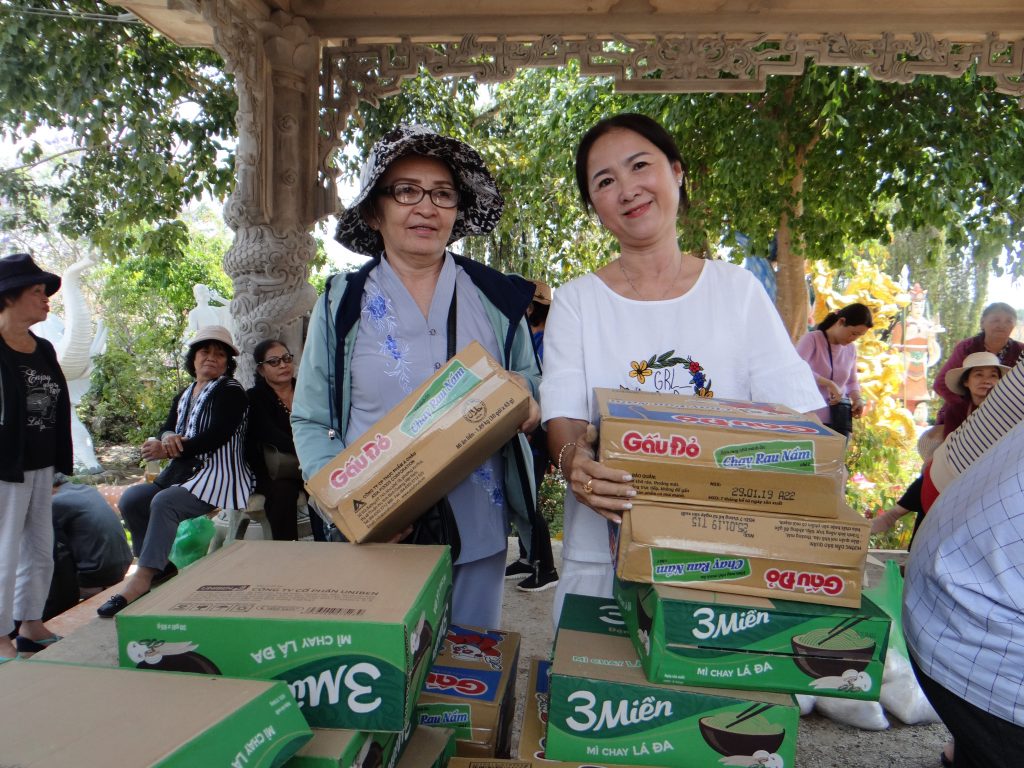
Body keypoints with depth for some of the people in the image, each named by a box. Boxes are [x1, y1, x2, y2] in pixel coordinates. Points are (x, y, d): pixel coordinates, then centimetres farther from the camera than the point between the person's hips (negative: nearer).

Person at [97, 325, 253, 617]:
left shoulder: (230, 392, -5)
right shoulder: (184, 395, 21)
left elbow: (215, 437, -17)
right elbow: (167, 429, 13)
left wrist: (168, 450, -19)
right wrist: (168, 437, -13)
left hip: (220, 475, -8)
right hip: (184, 472, 8)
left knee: (164, 502, -30)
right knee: (131, 499, -9)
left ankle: (143, 578, -28)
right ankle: (162, 566, -1)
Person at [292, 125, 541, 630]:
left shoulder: (496, 298, 3)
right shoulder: (342, 303, -1)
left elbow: (532, 395, 11)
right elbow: (309, 421, 2)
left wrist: (527, 411, -13)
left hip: (479, 535, 2)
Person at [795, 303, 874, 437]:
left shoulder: (851, 350, 10)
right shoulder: (811, 339, -7)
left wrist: (857, 399, 2)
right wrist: (829, 383, -28)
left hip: (838, 420, 5)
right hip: (809, 418, -5)